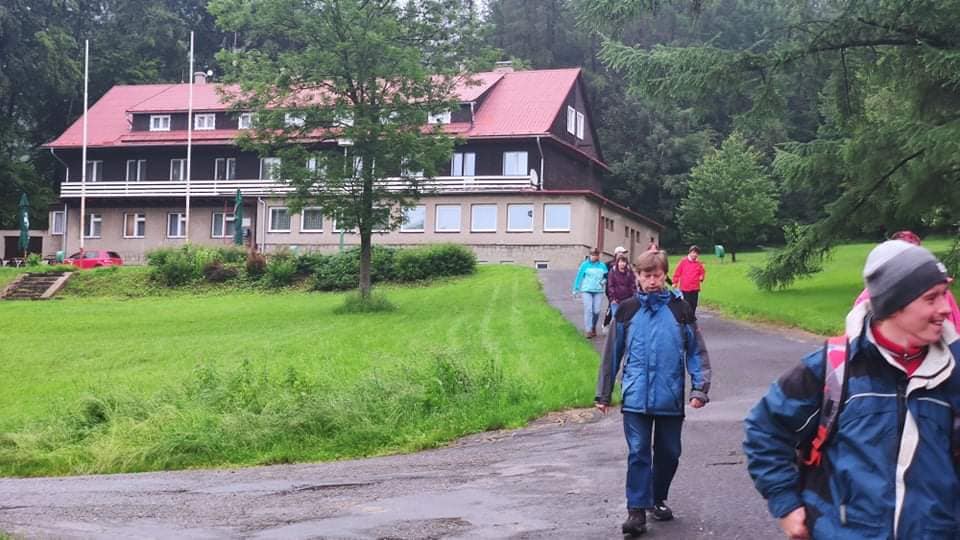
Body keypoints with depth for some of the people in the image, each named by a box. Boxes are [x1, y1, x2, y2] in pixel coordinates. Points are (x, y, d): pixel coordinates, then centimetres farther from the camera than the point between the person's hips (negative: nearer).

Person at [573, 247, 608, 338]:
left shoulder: (602, 266, 6)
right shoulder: (585, 265, 0)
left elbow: (606, 277, 17)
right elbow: (579, 277, 2)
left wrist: (604, 280, -6)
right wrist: (576, 289, 1)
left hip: (598, 291, 2)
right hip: (587, 290, -2)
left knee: (596, 311, 0)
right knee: (588, 310, -10)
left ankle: (593, 327, 22)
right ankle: (588, 330, -9)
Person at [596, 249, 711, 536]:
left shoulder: (680, 309, 1)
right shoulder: (627, 310, 1)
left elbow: (696, 352, 4)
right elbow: (612, 354, 7)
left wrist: (700, 388, -6)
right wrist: (603, 394, 8)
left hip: (670, 398, 1)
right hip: (636, 398, -1)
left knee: (669, 453, 12)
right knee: (638, 453, -3)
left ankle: (658, 499, 32)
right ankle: (637, 510, 2)